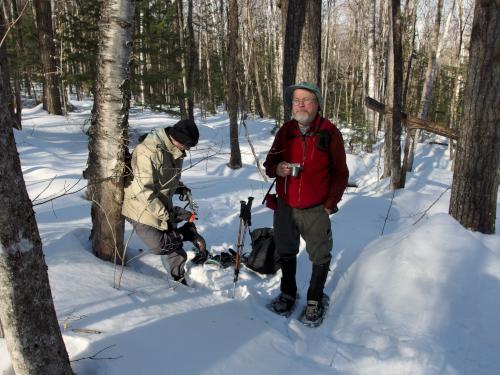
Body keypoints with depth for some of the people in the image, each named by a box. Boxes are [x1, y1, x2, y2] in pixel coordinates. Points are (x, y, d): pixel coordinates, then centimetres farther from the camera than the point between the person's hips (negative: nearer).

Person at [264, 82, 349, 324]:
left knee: (320, 257, 8)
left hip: (316, 210, -3)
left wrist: (330, 204, -7)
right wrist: (276, 169, -12)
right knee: (286, 253, 17)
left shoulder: (330, 133, -7)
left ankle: (315, 299, 28)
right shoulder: (285, 131, 3)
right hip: (286, 207, 3)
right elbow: (269, 163, 11)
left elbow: (340, 173, -2)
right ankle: (288, 293, 37)